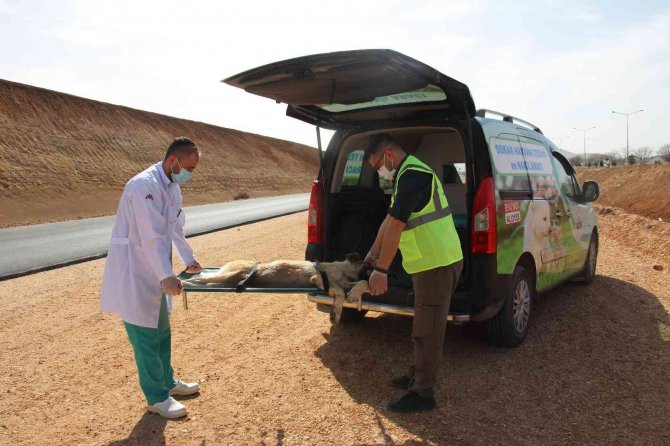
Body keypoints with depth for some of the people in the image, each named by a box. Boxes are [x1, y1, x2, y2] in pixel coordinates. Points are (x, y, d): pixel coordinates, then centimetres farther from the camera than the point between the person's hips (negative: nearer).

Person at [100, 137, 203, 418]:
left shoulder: (172, 187, 8)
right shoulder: (145, 185, -22)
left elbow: (176, 228, 18)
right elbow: (151, 236, -30)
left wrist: (189, 260, 22)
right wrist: (166, 276, -34)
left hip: (153, 271, 9)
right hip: (133, 271, -9)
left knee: (161, 330, 19)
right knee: (146, 337, 2)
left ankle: (167, 382, 36)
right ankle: (157, 398, 16)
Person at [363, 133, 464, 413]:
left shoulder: (412, 175, -18)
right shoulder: (407, 175, 16)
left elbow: (395, 226, -23)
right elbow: (389, 221, 21)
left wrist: (381, 270, -23)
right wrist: (373, 255, 26)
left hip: (437, 264, -10)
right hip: (432, 262, 10)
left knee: (427, 330, -1)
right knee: (426, 324, 20)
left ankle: (422, 394, 10)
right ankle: (418, 376, 35)